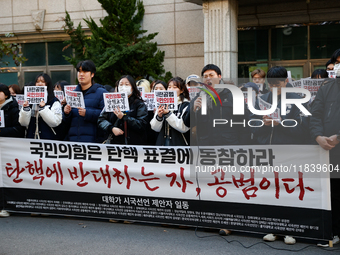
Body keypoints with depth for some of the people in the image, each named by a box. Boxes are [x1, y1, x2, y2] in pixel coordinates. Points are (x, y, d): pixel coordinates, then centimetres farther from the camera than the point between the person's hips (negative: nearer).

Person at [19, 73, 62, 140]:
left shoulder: (54, 102, -1)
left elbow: (55, 122, -12)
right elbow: (23, 123, 6)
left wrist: (43, 108, -16)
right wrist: (25, 109, -9)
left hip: (48, 138, -3)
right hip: (31, 138, 3)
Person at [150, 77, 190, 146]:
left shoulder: (187, 106, -2)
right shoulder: (163, 104, 9)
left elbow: (184, 127, -14)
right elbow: (155, 128, 7)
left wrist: (168, 114, -18)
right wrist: (158, 116, -13)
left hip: (180, 145, -3)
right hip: (162, 144, 4)